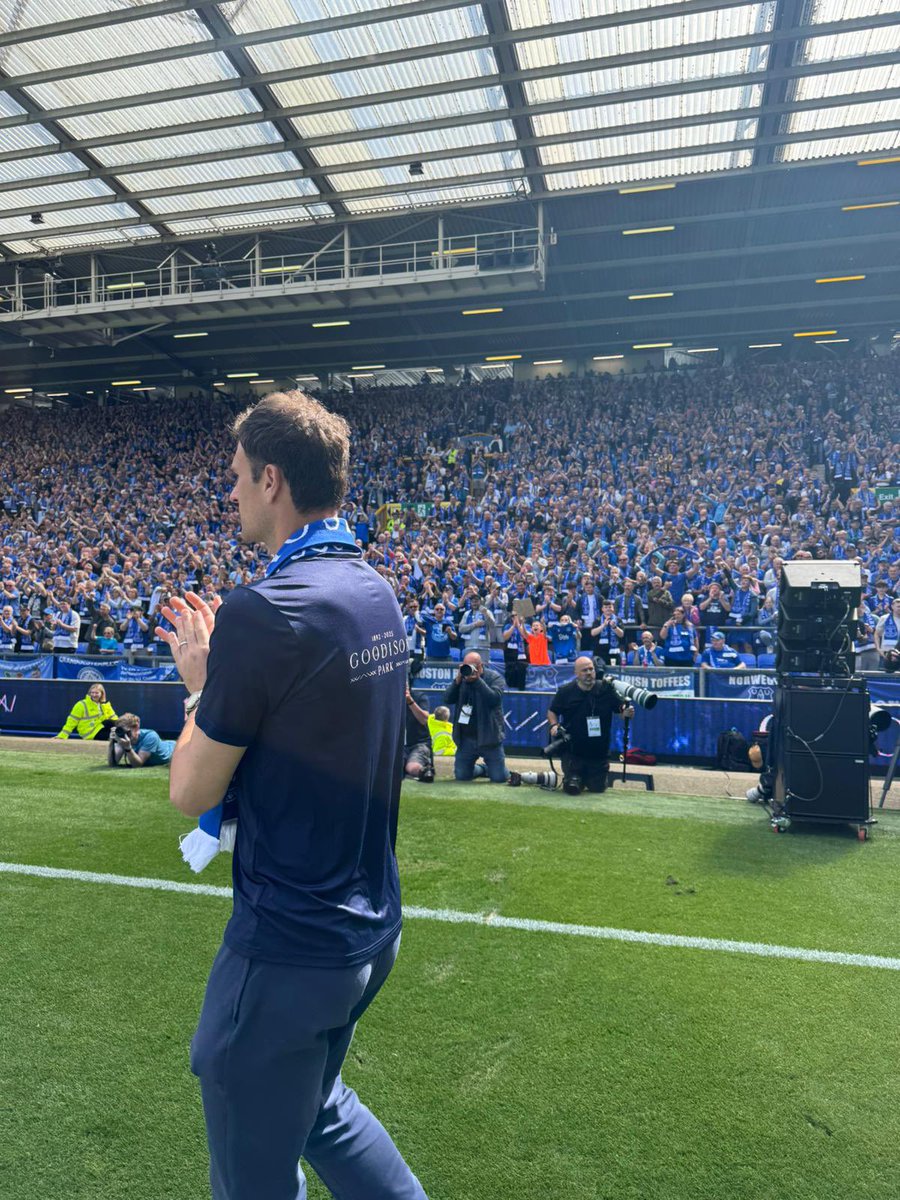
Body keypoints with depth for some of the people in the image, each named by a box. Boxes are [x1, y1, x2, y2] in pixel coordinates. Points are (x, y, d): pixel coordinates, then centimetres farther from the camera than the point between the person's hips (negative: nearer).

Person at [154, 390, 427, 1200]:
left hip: (287, 945, -8)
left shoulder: (264, 609, -23)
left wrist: (200, 683, 0)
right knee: (316, 1103, 32)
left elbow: (192, 793, -14)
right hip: (369, 924, 8)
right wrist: (222, 664, 9)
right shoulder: (376, 593, 2)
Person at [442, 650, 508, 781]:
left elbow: (495, 699, -24)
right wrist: (457, 680, -16)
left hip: (488, 737, -3)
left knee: (499, 777, -4)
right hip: (466, 738, 4)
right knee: (461, 775, 5)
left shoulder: (494, 677, -6)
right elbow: (447, 699, -3)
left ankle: (490, 768, 32)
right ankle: (482, 768, 35)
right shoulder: (462, 678, 5)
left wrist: (477, 680, -26)